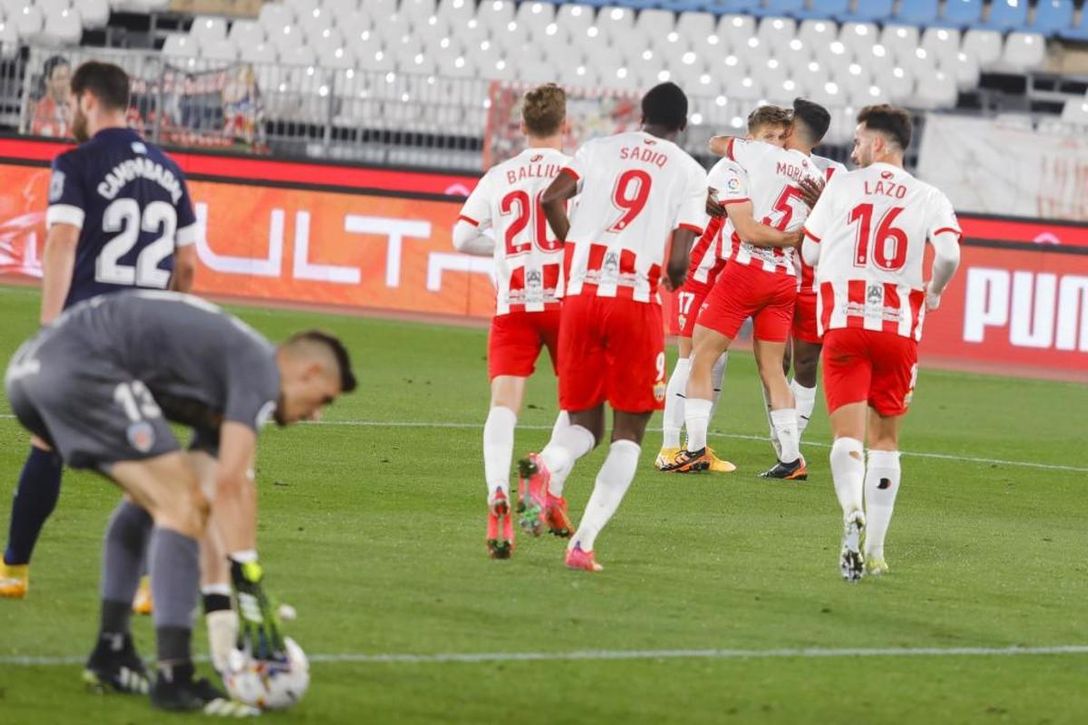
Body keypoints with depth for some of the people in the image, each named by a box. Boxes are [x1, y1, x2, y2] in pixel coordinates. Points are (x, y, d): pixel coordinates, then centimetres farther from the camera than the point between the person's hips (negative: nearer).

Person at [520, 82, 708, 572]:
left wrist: (576, 247, 14)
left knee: (584, 422, 14)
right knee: (629, 431, 9)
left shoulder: (600, 149, 11)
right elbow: (678, 262, -4)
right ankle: (584, 541, -6)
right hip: (637, 302, -3)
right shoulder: (689, 173, 4)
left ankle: (547, 465, -22)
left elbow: (552, 198, -4)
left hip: (581, 295, 3)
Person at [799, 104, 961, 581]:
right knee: (885, 438, 14)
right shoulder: (928, 199, 6)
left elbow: (810, 255, 10)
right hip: (900, 328, 1)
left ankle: (853, 511, -35)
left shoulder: (841, 186, 6)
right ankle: (875, 549, 15)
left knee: (847, 433, -6)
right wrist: (932, 292, 9)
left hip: (844, 325, -1)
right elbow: (949, 256, -11)